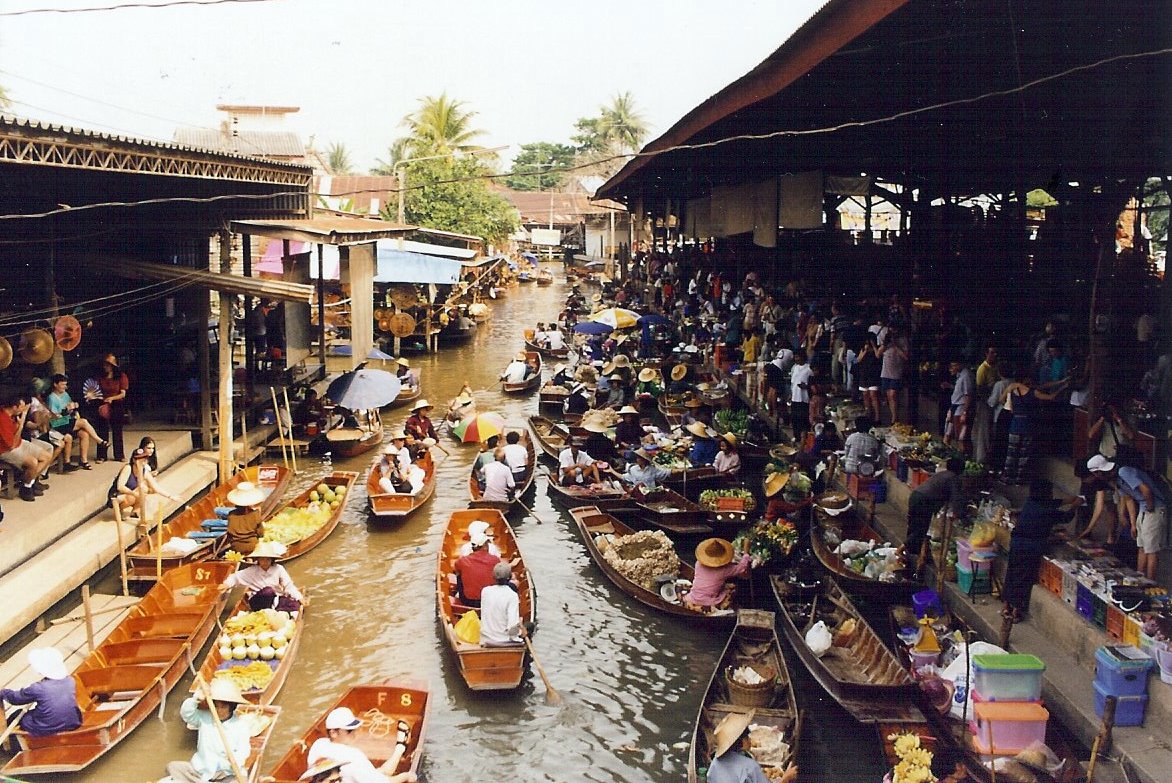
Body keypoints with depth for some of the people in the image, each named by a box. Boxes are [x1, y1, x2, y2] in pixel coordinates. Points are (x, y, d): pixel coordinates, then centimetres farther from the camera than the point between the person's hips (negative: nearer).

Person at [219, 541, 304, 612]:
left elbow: (288, 585, -4)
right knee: (269, 590, -37)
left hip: (275, 599, 2)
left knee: (295, 605, -25)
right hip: (258, 601, -2)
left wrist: (299, 597, -15)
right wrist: (227, 584, -19)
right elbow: (236, 577, 1)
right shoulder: (252, 571, -3)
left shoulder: (278, 569, -3)